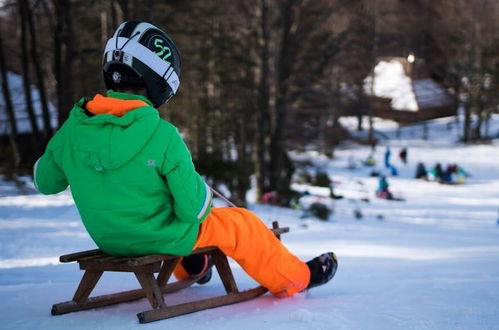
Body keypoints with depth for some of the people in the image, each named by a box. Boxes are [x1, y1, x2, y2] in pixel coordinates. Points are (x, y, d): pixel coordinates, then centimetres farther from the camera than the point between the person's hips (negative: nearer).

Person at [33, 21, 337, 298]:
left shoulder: (71, 130, -13)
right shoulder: (161, 136, -28)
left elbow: (45, 181, 4)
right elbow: (193, 209, -23)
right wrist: (200, 192, -1)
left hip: (109, 240, 6)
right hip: (162, 238, -6)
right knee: (241, 223, 16)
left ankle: (188, 268, 61)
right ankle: (295, 278, 34)